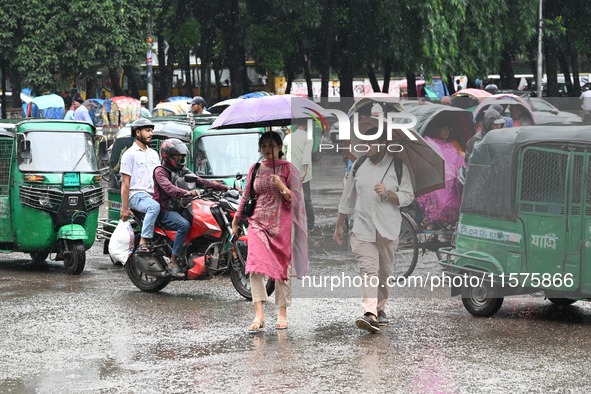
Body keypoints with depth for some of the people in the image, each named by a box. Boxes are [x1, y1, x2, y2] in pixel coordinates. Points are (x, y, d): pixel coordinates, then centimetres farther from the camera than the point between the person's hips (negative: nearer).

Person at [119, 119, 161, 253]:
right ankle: (143, 242, -40)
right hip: (137, 195, -7)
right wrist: (124, 207, -10)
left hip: (153, 195, 7)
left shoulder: (154, 154, 23)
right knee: (154, 207, -36)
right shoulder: (130, 154, 1)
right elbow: (125, 182, -4)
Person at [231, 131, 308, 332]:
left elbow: (296, 198, -1)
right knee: (256, 264, -15)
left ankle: (282, 314, 13)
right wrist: (236, 219, 23)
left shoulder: (288, 169, 2)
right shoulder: (255, 169, 13)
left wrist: (282, 188, -18)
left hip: (282, 223, -2)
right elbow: (246, 195, 23)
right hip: (258, 222, 2)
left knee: (282, 267, 0)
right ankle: (259, 315, -19)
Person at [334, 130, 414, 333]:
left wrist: (388, 195, -17)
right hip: (363, 228, 1)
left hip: (388, 229, 0)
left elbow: (408, 196, 1)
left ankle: (380, 309, 26)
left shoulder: (398, 167, 2)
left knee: (385, 271, 8)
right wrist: (339, 226, 19)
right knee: (369, 269, -14)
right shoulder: (359, 167, 11)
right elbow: (348, 198, 18)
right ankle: (370, 314, -27)